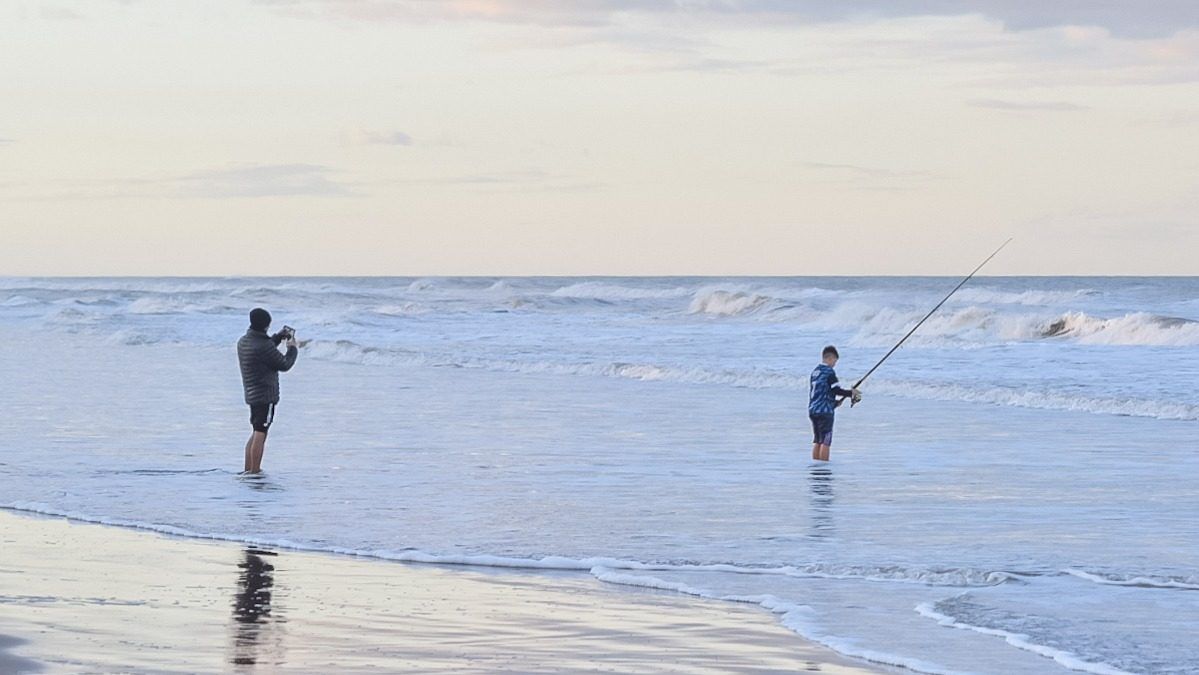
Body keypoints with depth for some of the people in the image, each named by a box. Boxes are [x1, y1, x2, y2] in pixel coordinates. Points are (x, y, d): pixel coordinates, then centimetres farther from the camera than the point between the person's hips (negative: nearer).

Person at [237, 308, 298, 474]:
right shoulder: (264, 346, -21)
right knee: (260, 434, -4)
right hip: (265, 396, -9)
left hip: (251, 394, 9)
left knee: (257, 432, 18)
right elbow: (284, 365, -11)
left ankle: (248, 469, 20)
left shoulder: (243, 342, 5)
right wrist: (292, 348, 5)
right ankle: (255, 471, -3)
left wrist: (279, 336, 24)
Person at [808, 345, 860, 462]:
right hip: (824, 411, -8)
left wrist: (834, 402, 26)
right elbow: (836, 390, -15)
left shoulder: (815, 372, 15)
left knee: (817, 441, 11)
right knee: (825, 441, -5)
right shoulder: (829, 372, -10)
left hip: (813, 409, 8)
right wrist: (851, 393, -3)